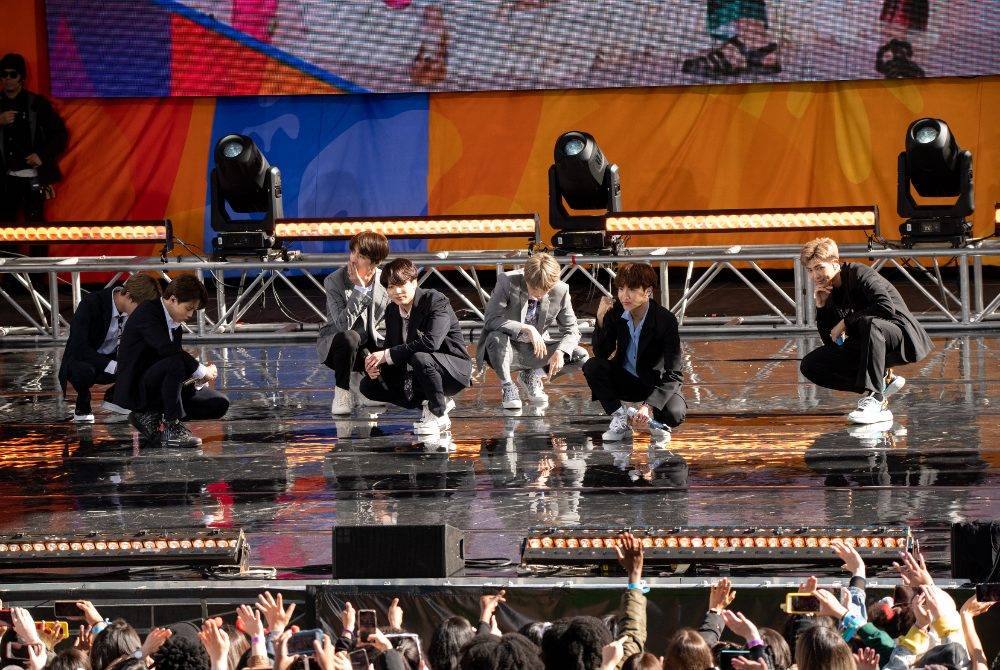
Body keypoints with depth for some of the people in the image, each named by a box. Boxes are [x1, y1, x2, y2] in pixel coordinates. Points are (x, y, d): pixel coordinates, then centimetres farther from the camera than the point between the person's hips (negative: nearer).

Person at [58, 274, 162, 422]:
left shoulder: (141, 311, -10)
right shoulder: (90, 304, -27)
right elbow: (79, 348, -33)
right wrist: (114, 367, -40)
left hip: (113, 358, 6)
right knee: (83, 371, -41)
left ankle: (114, 397, 7)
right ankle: (82, 406, -6)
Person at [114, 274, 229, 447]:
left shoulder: (176, 326, 13)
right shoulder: (148, 312, -16)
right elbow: (167, 348, -30)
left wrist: (199, 378, -6)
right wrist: (202, 371, -24)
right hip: (135, 388, -9)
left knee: (220, 404, 1)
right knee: (174, 363, -36)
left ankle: (151, 416, 1)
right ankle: (172, 428, -28)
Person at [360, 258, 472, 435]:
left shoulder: (436, 301, -21)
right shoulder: (392, 311, 2)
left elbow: (431, 342, -36)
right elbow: (390, 346, 8)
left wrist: (387, 355, -33)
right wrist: (376, 365, -18)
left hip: (454, 370, -8)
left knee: (420, 357, -39)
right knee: (369, 385, -1)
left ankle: (438, 415, -16)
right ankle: (436, 402, 5)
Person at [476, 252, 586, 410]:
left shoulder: (560, 291, -12)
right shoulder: (507, 282, -22)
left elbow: (571, 330, -6)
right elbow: (490, 320, -29)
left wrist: (560, 352, -28)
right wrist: (527, 329, -39)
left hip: (535, 350, 4)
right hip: (509, 350, -4)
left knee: (580, 356, -16)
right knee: (496, 337, -38)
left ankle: (532, 376, 9)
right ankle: (507, 386, -10)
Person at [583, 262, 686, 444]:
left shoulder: (666, 320, -24)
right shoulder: (616, 312, -12)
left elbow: (673, 374, -26)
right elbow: (601, 354, -11)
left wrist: (649, 406, -39)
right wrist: (601, 319, -27)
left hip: (658, 383, -4)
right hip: (626, 380, 4)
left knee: (674, 414, -34)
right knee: (592, 367, -24)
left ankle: (656, 422, 3)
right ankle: (620, 420, -11)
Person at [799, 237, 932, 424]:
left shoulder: (859, 274, -15)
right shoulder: (829, 293, 7)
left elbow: (887, 308, -31)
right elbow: (831, 342, 8)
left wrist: (846, 322, -23)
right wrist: (821, 308, -7)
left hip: (904, 338, -8)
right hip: (867, 348, 8)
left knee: (869, 322, -41)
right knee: (810, 365, -3)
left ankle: (875, 400, -41)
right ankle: (884, 381, -5)